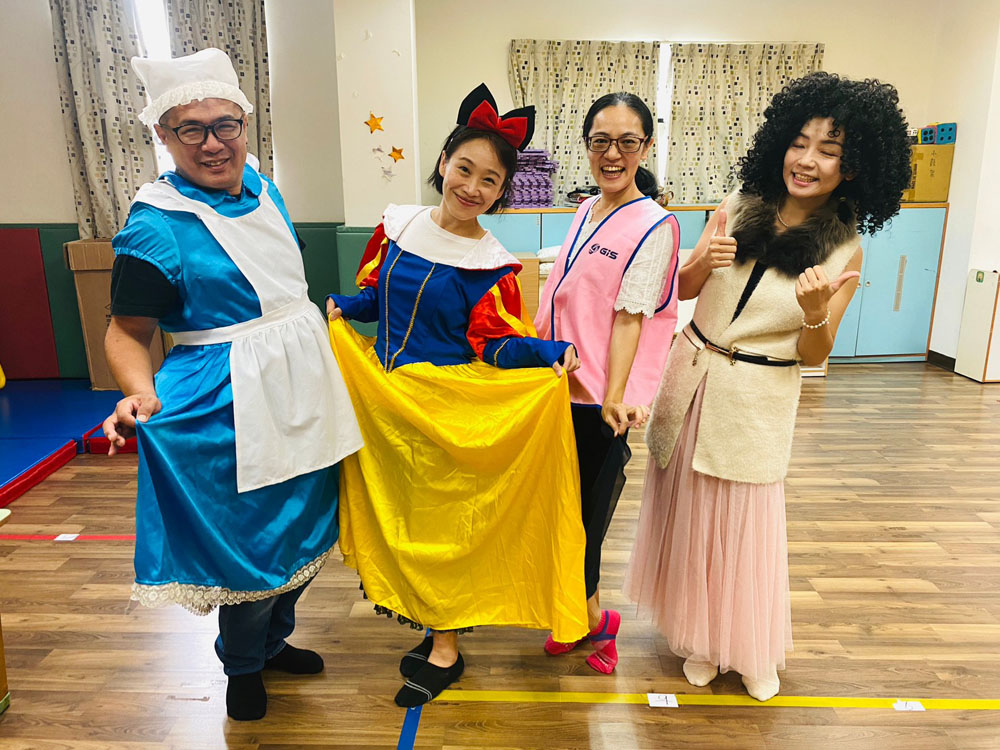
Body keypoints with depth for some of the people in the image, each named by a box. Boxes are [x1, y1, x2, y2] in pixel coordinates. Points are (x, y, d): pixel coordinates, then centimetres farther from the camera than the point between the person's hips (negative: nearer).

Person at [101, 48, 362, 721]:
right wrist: (139, 396, -31)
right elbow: (127, 331, -14)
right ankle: (242, 664, 35)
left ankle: (274, 639, 44)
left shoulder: (260, 186, 6)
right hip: (234, 404, -7)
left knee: (303, 529, 19)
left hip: (302, 386, 8)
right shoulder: (155, 225, -16)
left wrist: (322, 316, 21)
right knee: (251, 541, 5)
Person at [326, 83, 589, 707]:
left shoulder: (489, 264, -13)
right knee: (401, 516, 16)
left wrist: (551, 350, -30)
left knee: (440, 520, 6)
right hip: (384, 396, 6)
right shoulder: (401, 225, 2)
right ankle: (432, 629, 37)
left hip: (446, 408, -6)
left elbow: (494, 344, -15)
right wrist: (342, 307, -3)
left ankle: (446, 650, 27)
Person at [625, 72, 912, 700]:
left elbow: (815, 355, -4)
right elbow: (680, 290, 5)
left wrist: (816, 313, -25)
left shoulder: (845, 251, -7)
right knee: (689, 512, 12)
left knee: (745, 524, 7)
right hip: (692, 377, 3)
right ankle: (700, 636, 36)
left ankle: (753, 648, 35)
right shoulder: (739, 210, -1)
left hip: (758, 398, -3)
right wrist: (703, 263, -17)